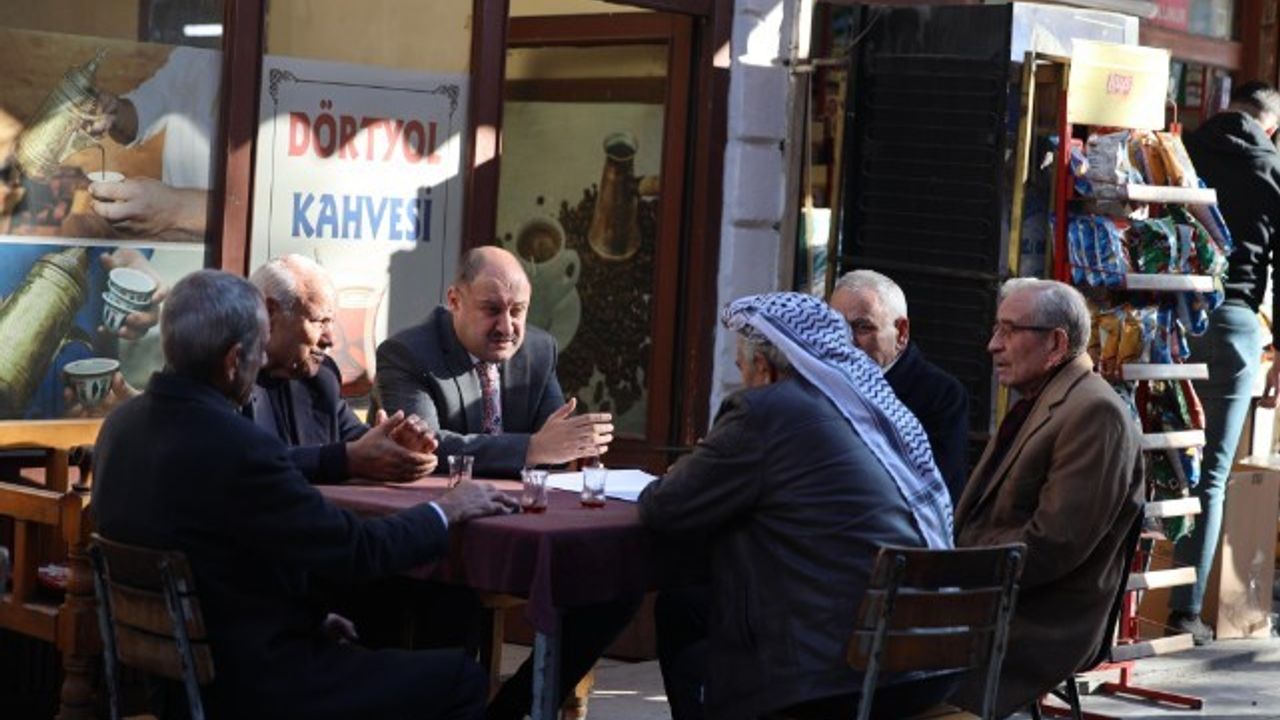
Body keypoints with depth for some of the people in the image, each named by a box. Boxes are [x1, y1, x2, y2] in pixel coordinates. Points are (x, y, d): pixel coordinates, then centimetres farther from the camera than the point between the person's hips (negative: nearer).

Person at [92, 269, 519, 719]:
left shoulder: (123, 423, 0)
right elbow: (357, 549, -18)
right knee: (460, 678, 3)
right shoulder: (235, 445, -26)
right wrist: (446, 512, -2)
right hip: (250, 682, -9)